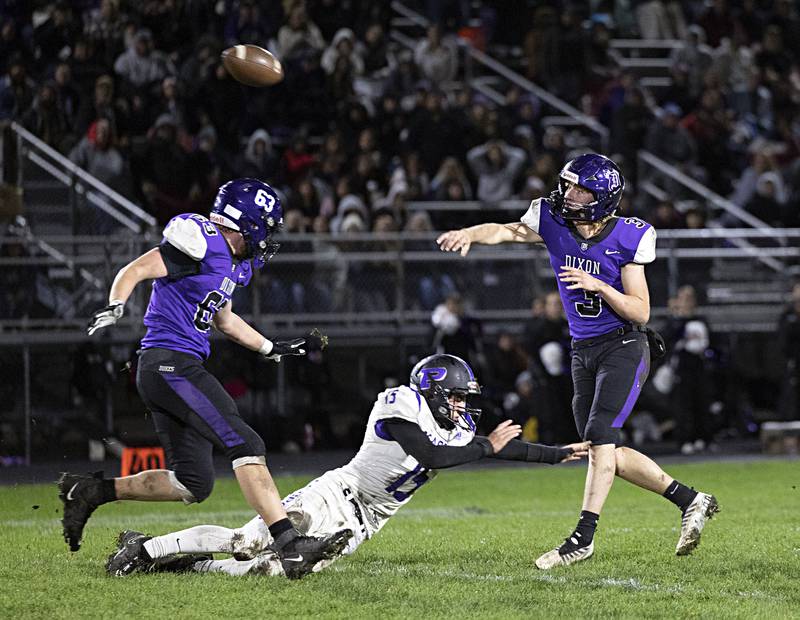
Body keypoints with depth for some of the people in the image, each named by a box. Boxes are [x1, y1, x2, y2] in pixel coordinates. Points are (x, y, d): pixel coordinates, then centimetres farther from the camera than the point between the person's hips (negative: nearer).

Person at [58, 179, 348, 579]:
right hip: (170, 363, -10)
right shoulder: (200, 242, -11)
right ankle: (288, 544, -21)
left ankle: (89, 492, 15)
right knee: (245, 444, -16)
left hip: (177, 368, 10)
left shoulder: (230, 262, 18)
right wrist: (115, 307, -34)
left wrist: (272, 349, 37)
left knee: (193, 483, 8)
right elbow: (134, 271, -17)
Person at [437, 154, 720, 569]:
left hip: (623, 346, -6)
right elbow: (506, 231, -17)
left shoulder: (627, 238, -12)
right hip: (582, 351, 6)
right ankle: (690, 500, 18)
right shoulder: (554, 224, -2)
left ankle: (584, 536, -13)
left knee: (600, 438, -17)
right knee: (605, 452, 6)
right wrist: (469, 235, -37)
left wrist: (598, 285, -25)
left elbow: (641, 313, -11)